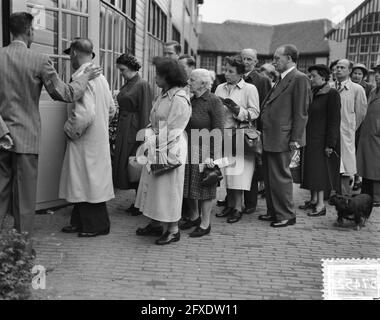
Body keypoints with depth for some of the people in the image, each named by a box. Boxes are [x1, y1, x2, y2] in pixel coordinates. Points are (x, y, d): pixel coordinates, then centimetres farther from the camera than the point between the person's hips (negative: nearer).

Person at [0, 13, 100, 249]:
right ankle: (23, 248, 16)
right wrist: (86, 77, 9)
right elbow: (65, 94, -5)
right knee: (25, 197, 7)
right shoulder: (39, 61, -10)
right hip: (27, 138, -3)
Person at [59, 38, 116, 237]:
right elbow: (112, 109, 15)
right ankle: (80, 222, 27)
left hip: (85, 143, -9)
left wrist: (71, 131, -14)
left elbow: (85, 113, -29)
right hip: (99, 139, 9)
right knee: (91, 181, 15)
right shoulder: (100, 76, 8)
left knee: (88, 182, 3)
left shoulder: (81, 77, -19)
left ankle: (96, 226, 15)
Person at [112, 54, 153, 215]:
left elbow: (145, 112, -15)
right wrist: (119, 130, 11)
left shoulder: (142, 85, -11)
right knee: (125, 165, 11)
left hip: (134, 130, -8)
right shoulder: (126, 85, 13)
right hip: (123, 130, 9)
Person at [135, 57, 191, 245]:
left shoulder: (179, 99, -17)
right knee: (153, 186, 15)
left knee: (168, 188, 0)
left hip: (170, 149, -9)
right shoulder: (164, 95, 10)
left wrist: (162, 152, -18)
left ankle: (173, 230, 14)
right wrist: (150, 140, 5)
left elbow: (173, 131, -18)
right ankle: (156, 224, 29)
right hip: (156, 146, 9)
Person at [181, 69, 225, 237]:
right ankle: (194, 217, 32)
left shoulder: (214, 102, -10)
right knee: (188, 185, 13)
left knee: (204, 186, 3)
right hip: (188, 149, 7)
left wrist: (211, 155, -20)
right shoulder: (191, 101, 10)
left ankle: (205, 224, 15)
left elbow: (218, 131, -15)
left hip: (204, 150, -7)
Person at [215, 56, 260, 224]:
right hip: (222, 134, 5)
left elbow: (255, 112, -6)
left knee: (238, 172, -4)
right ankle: (230, 205, 19)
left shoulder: (250, 89, -1)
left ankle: (238, 208, 4)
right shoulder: (220, 88, 14)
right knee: (226, 171, 8)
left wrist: (238, 111, -18)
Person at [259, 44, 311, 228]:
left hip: (282, 139, -9)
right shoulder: (282, 80, 18)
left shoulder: (299, 79, -10)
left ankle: (286, 216, 11)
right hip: (270, 138, 9)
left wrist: (295, 139, -17)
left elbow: (301, 112, -15)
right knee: (269, 177, 15)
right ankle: (273, 212, 27)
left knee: (280, 177, -1)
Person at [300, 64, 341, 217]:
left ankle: (321, 204, -2)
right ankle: (313, 200, 19)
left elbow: (334, 121, -15)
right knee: (311, 169, 10)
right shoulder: (313, 93, 11)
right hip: (310, 138, 8)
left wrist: (330, 144, -18)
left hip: (322, 139, -8)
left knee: (320, 169, -7)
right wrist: (303, 138, 10)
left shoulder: (332, 94, -12)